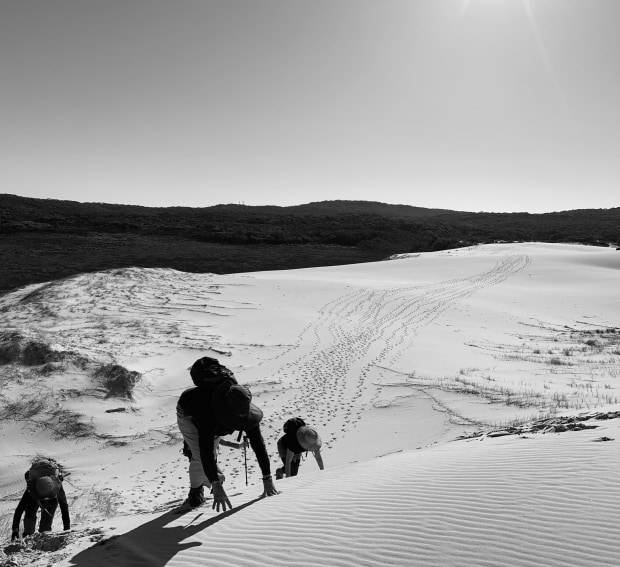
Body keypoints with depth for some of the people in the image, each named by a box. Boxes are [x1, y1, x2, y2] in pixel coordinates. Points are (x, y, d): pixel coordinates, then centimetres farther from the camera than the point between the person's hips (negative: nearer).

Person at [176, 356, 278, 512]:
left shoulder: (243, 408, -36)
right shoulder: (209, 409, -50)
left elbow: (258, 443, -31)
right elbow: (205, 449, -52)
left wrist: (267, 478, -31)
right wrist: (216, 486, -56)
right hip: (188, 414, -4)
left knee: (212, 455, 5)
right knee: (200, 456, -15)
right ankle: (195, 490, 13)